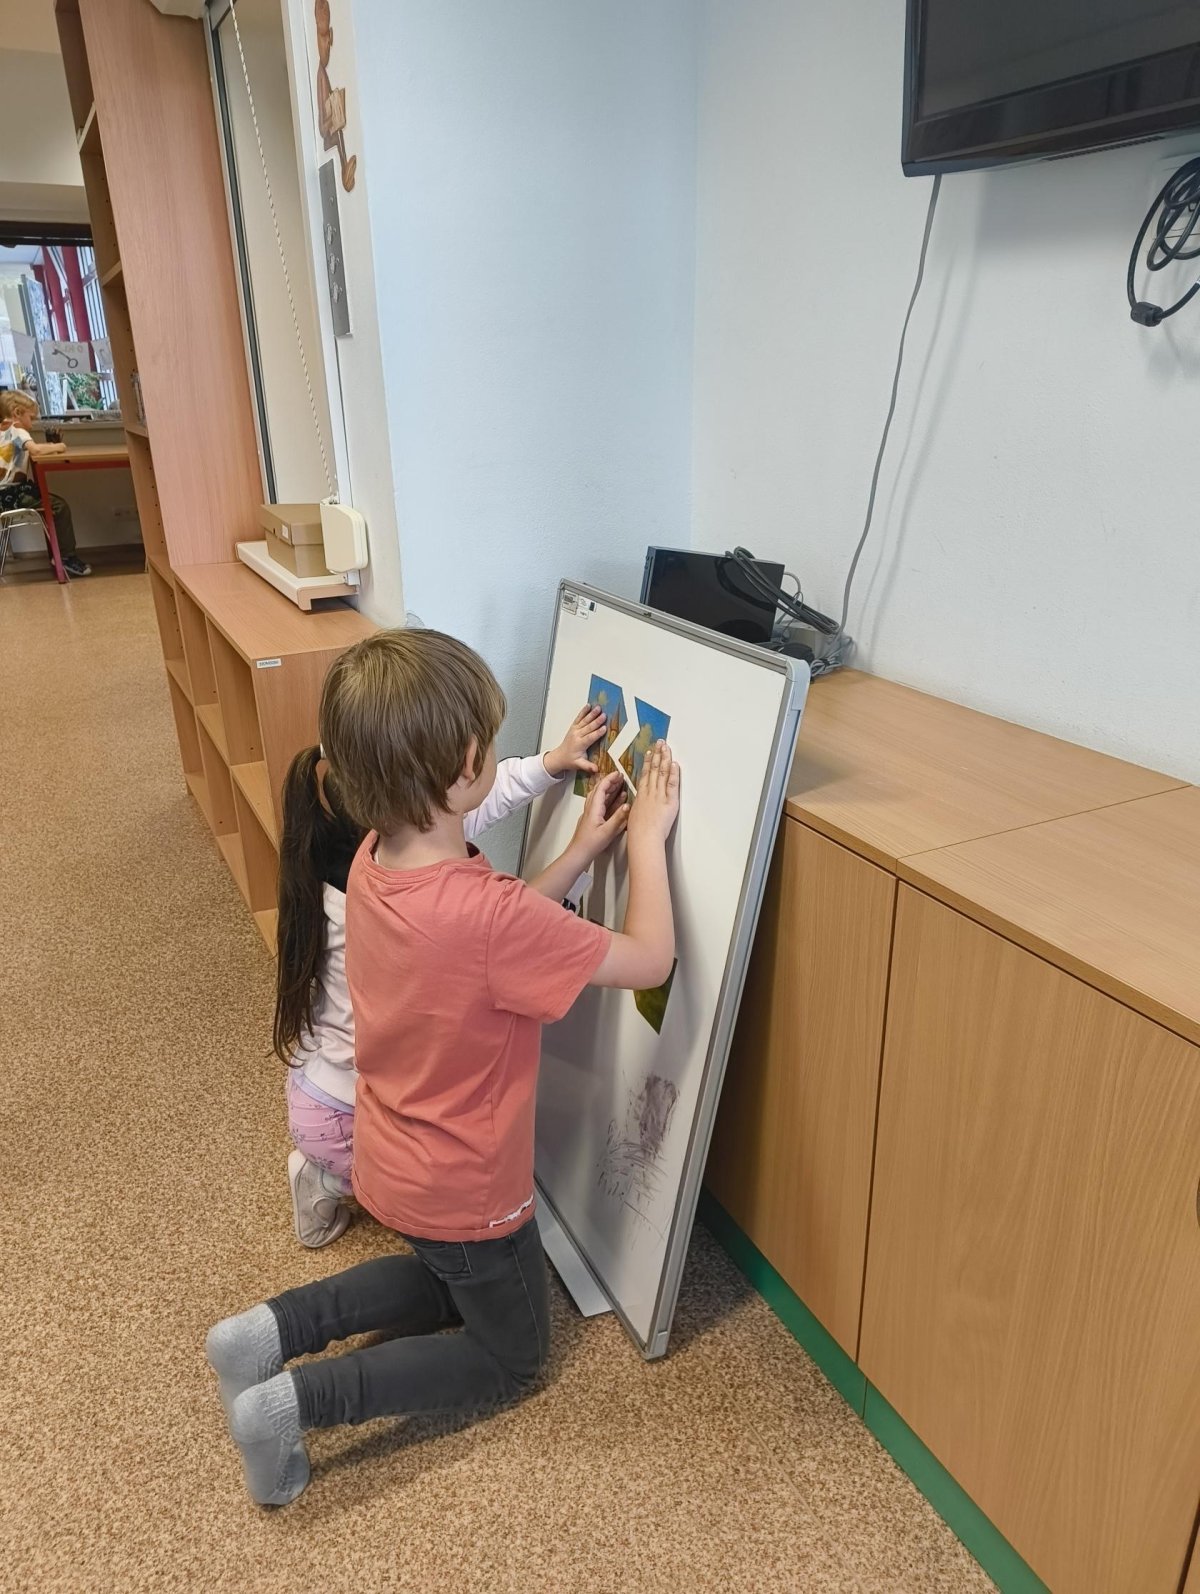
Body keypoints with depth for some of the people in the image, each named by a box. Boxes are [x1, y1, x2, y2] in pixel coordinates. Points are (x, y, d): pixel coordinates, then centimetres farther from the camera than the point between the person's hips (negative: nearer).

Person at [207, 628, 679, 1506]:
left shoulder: (373, 860, -13)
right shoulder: (488, 913, -38)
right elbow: (650, 959, -26)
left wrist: (583, 850, -2)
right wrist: (647, 837, -15)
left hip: (396, 1161, 7)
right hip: (468, 1191, -7)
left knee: (450, 1284, 35)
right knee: (512, 1357, 21)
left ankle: (275, 1328, 20)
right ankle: (295, 1401, 7)